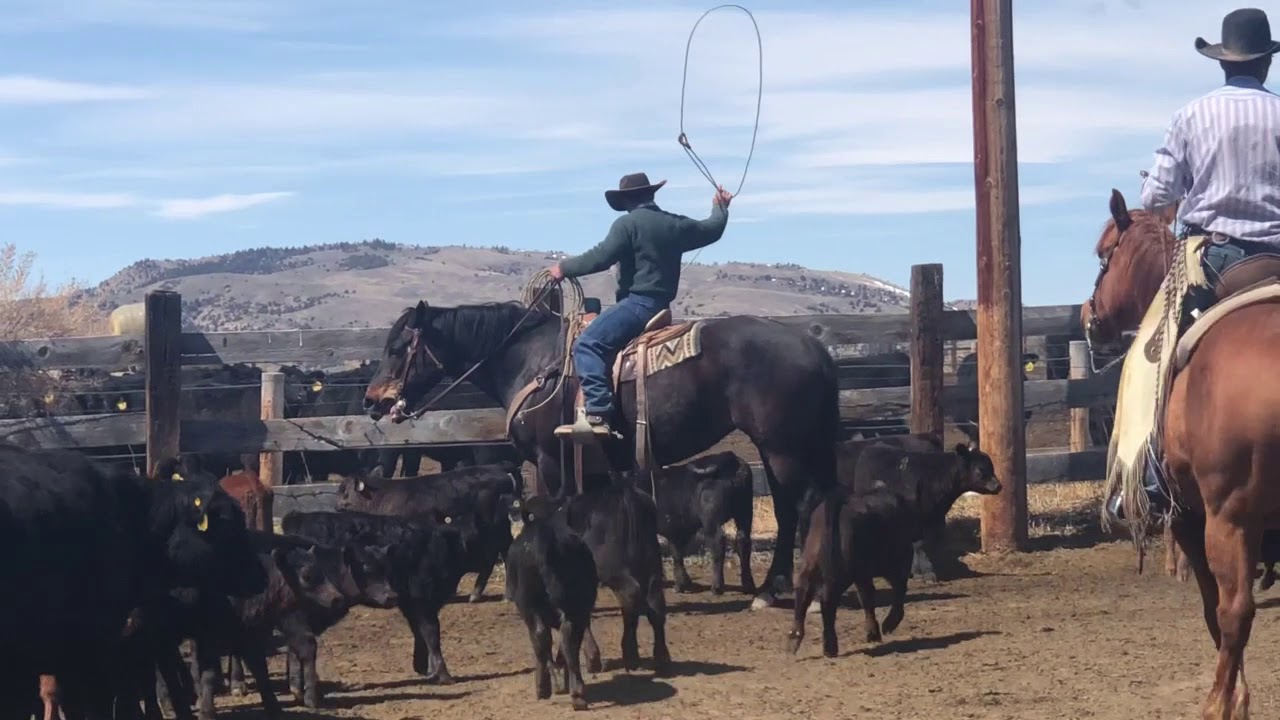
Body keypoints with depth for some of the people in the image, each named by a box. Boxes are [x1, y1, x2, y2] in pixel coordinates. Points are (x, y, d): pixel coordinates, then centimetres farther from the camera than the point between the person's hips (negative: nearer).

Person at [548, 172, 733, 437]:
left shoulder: (628, 223, -7)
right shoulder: (676, 225, 14)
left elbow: (601, 258, -14)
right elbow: (712, 230, 31)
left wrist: (565, 268, -1)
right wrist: (720, 208, 51)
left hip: (638, 302, -9)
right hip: (663, 304, 9)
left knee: (587, 344, -16)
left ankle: (597, 415, -30)